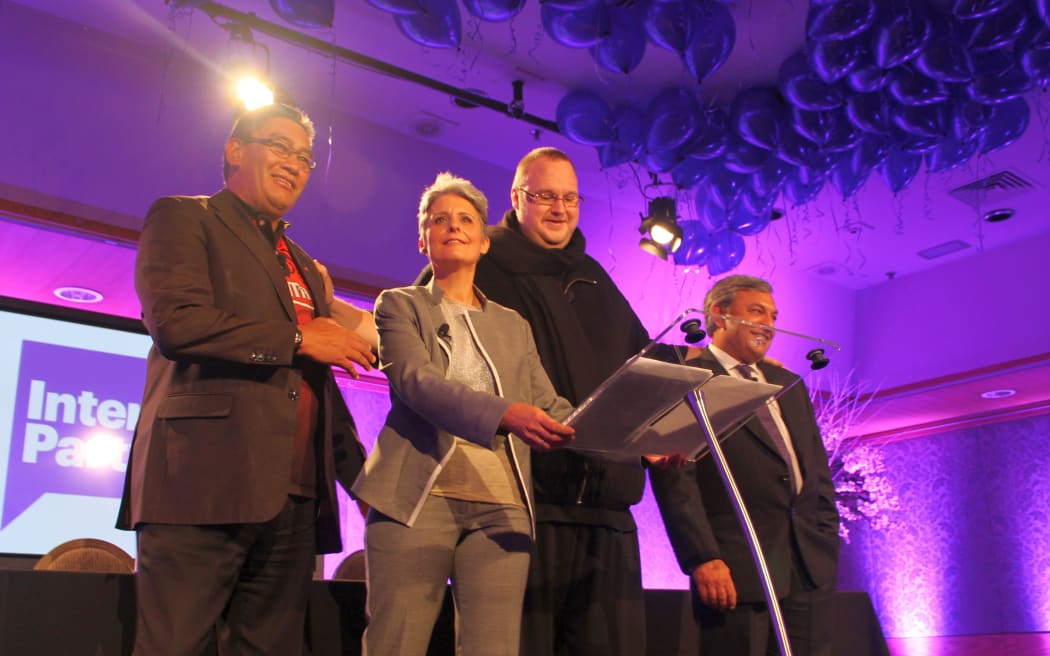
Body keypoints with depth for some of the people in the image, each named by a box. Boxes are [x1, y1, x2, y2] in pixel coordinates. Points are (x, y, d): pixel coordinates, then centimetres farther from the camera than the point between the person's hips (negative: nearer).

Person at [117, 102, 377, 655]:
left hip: (294, 496, 7)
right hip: (205, 482, -7)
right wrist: (296, 338, -7)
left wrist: (360, 475, 18)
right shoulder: (183, 218, 6)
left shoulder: (306, 269, 27)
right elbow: (175, 320, -12)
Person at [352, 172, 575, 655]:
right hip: (418, 496, -3)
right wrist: (503, 413, -25)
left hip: (501, 506, 3)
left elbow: (551, 407, 14)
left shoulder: (513, 325, 23)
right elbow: (415, 379, -8)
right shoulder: (400, 305, 11)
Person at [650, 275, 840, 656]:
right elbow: (674, 478, -11)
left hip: (811, 567, 6)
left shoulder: (788, 384, 21)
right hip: (739, 569, -6)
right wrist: (702, 558, -17)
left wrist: (827, 538, 12)